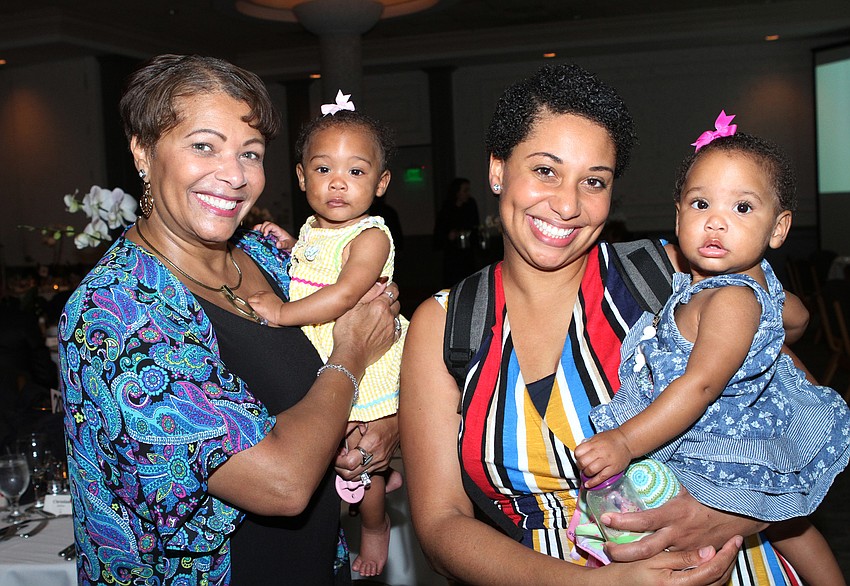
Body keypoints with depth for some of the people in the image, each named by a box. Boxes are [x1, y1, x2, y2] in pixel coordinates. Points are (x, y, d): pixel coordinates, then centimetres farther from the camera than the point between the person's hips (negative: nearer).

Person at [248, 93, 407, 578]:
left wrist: (284, 312, -34)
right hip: (320, 363, 7)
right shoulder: (311, 230, 4)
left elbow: (347, 292, -33)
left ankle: (375, 524, 34)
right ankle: (386, 470, 50)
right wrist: (286, 242, 10)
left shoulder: (371, 236, -20)